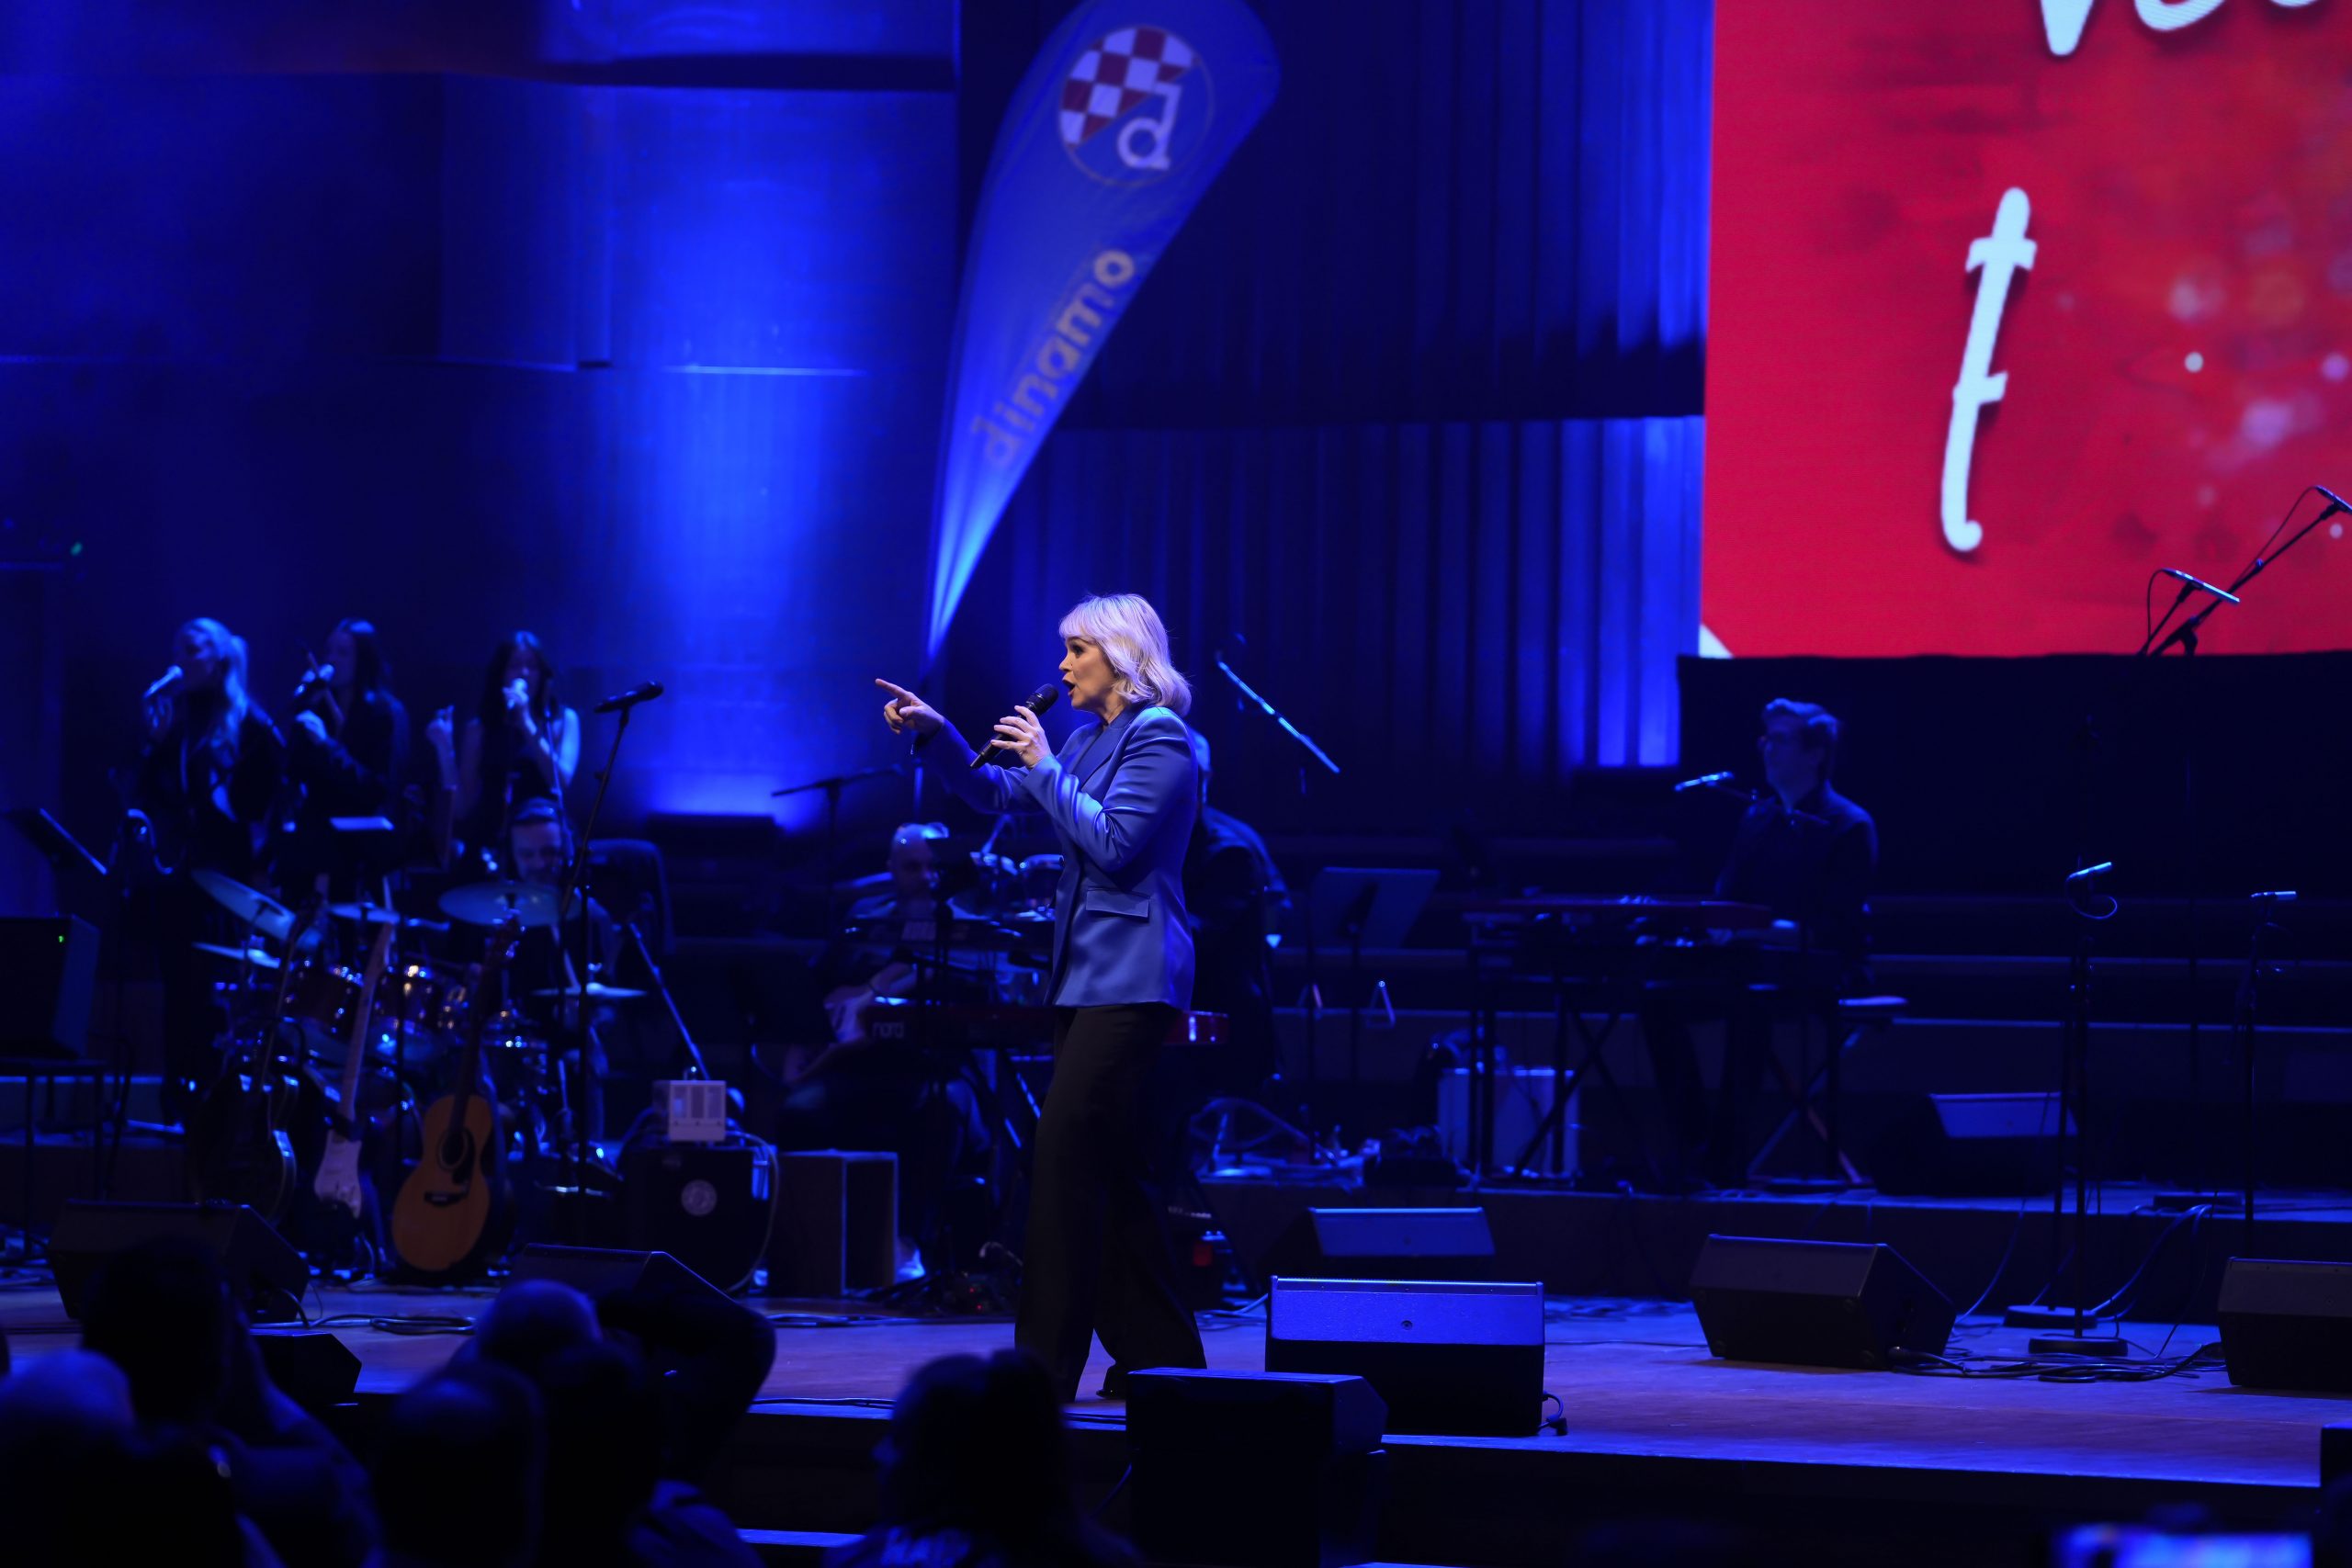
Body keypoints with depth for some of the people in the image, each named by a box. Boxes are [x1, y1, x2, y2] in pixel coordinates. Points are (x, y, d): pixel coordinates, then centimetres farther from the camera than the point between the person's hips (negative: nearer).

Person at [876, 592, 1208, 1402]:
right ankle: (1158, 1352, 15)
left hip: (1131, 976, -10)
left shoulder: (1160, 739, -10)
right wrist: (938, 734, 7)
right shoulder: (1089, 738, 18)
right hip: (1086, 971, 10)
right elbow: (995, 792, 21)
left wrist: (1044, 765, -13)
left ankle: (1045, 1362, -13)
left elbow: (1113, 842, -18)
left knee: (1064, 1153, -14)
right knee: (1112, 1168, 10)